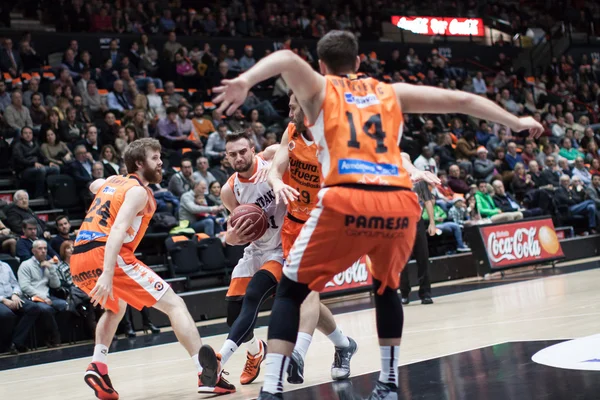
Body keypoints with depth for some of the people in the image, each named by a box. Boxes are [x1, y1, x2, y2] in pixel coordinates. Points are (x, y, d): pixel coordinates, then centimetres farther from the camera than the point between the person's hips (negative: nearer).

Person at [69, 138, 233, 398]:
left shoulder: (111, 181, 24)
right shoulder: (138, 191, 0)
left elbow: (93, 186, 51)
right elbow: (117, 230, -17)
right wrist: (108, 274, -26)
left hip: (78, 261, 8)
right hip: (105, 256, -8)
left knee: (115, 308, 36)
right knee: (173, 304, -3)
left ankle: (98, 367, 14)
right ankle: (207, 375, -13)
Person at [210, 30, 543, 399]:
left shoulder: (318, 89, 20)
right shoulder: (392, 92, 28)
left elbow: (288, 59, -2)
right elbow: (462, 100, 31)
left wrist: (245, 81, -19)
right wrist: (516, 123, 41)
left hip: (347, 200, -3)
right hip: (400, 202, 3)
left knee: (291, 290, 11)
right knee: (387, 287, 31)